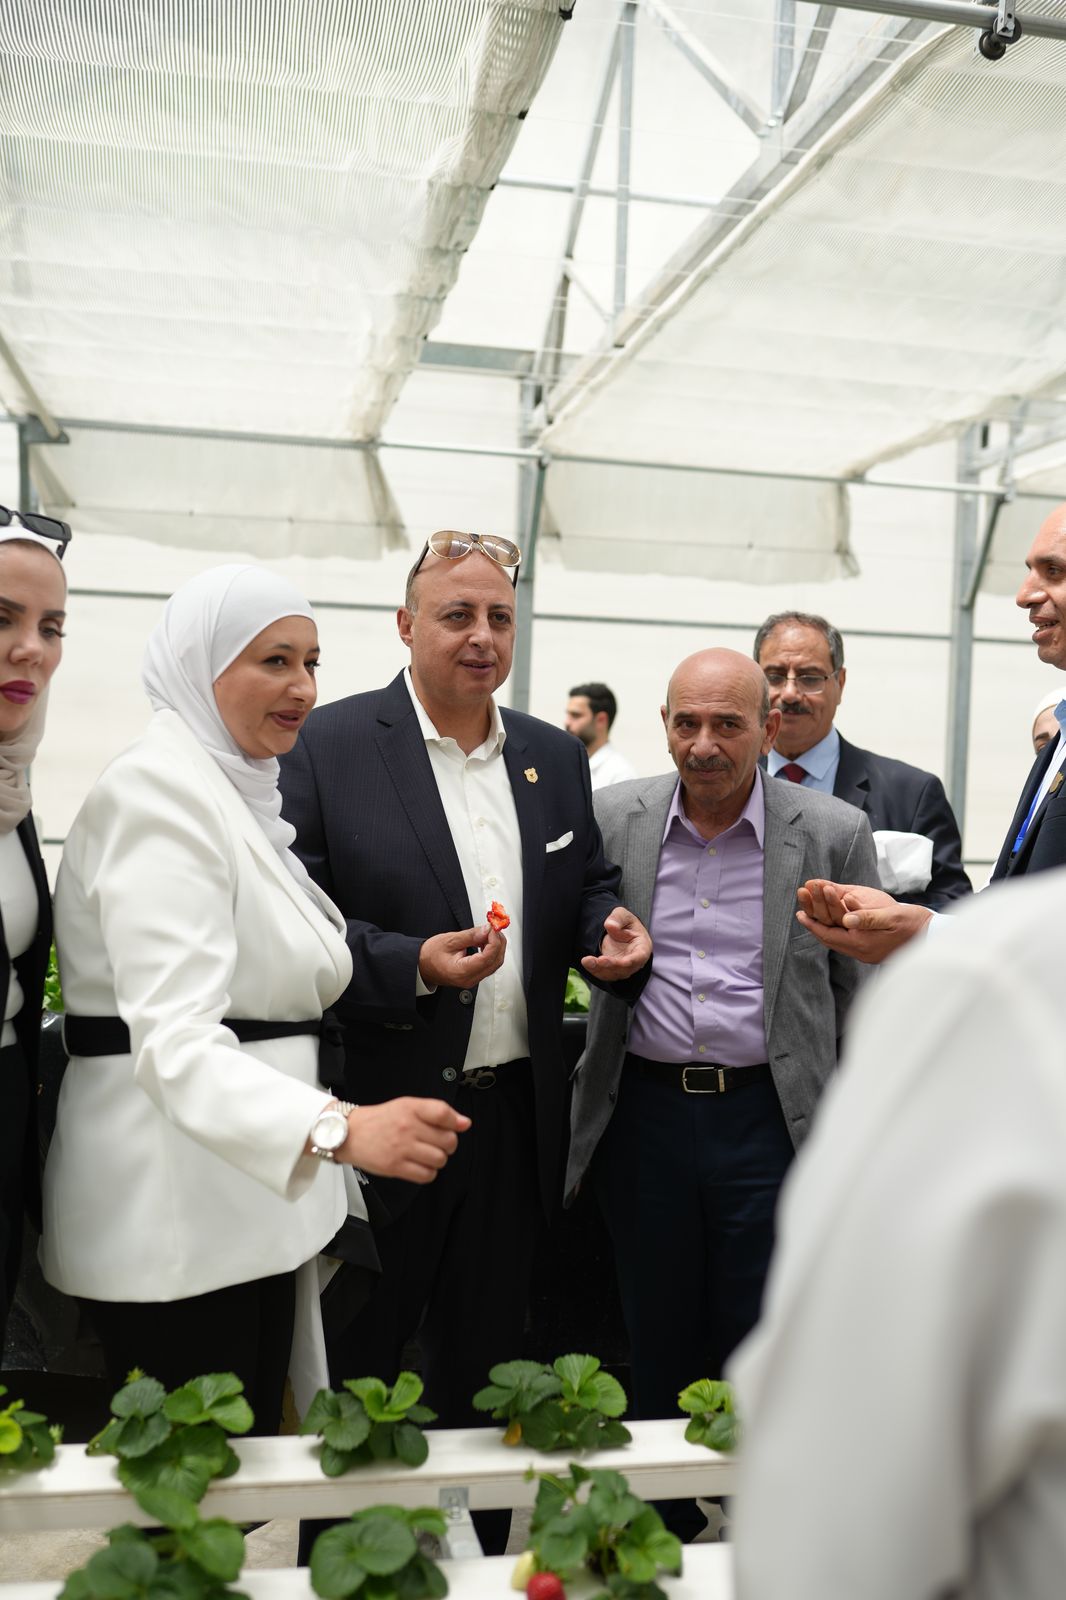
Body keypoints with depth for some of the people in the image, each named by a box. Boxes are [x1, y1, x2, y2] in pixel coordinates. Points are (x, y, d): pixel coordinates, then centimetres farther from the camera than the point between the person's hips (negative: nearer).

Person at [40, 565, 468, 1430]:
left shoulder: (237, 790, 13)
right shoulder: (159, 789, -17)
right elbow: (175, 1040, -29)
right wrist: (339, 1128, -42)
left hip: (252, 1190, 10)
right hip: (176, 1209, -9)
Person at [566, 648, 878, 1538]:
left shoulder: (835, 834, -3)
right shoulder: (611, 819, 1)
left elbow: (864, 993, 1)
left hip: (772, 1119, -2)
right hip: (644, 1110, 2)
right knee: (657, 1339, 16)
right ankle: (661, 1522, 35)